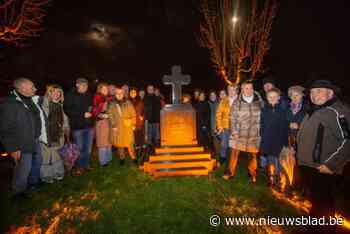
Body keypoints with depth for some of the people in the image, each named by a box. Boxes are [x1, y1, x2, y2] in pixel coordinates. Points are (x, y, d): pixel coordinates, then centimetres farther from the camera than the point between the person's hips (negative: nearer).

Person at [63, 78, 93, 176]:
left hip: (89, 125, 4)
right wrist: (83, 114, -17)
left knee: (88, 148, 13)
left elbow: (93, 106, 19)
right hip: (77, 126, -4)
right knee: (79, 148, 7)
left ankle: (86, 164, 31)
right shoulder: (70, 96, -5)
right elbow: (67, 110, -12)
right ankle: (79, 167, 25)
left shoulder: (89, 95, 7)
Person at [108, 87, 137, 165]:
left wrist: (133, 124, -1)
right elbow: (110, 116, 3)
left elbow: (133, 114, 3)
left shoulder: (128, 103, 1)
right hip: (117, 127, 1)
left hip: (128, 126, -1)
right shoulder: (112, 104, 3)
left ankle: (133, 157, 16)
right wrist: (113, 125, -6)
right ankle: (122, 158, 26)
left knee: (129, 143, 0)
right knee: (119, 143, 9)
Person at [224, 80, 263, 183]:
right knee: (235, 152, 2)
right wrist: (234, 132, -7)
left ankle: (252, 173, 31)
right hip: (239, 133, -1)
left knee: (253, 154, 9)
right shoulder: (237, 102, -2)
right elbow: (232, 118, -1)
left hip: (254, 133, 1)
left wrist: (260, 131, 4)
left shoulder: (259, 101, 1)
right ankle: (230, 171, 20)